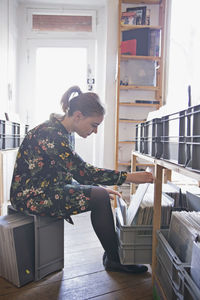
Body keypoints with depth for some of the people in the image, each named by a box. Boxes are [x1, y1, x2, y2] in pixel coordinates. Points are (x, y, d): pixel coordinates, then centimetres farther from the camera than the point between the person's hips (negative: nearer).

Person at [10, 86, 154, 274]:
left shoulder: (66, 133, 5)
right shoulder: (50, 134, -25)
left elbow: (75, 170, 12)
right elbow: (82, 171, -30)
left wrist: (99, 187, 1)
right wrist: (128, 177, -29)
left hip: (48, 190, 9)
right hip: (31, 197, -9)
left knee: (100, 193, 2)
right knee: (99, 198, -18)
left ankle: (113, 251, 10)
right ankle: (114, 259, -1)